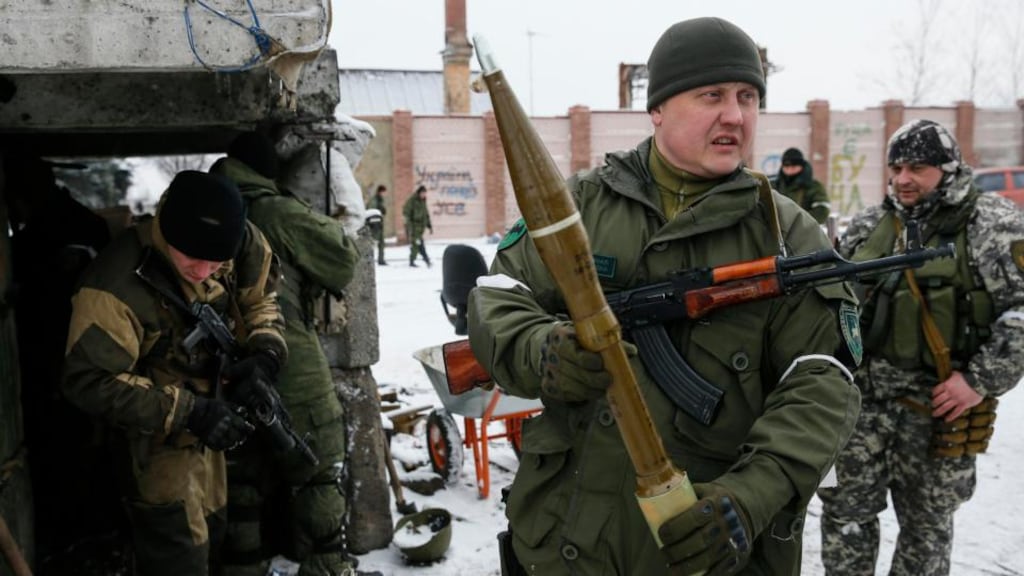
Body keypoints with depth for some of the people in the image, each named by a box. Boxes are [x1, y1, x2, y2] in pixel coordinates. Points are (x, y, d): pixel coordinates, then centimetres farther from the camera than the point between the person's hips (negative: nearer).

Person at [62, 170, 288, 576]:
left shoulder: (235, 246, -16)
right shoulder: (116, 285, -33)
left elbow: (259, 297, 2)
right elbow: (89, 382, -29)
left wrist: (265, 352, -17)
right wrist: (187, 411, -34)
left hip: (206, 430, 7)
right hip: (156, 442, -6)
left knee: (211, 539, 25)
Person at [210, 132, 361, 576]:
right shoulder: (279, 214, -10)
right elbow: (343, 259, -4)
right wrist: (321, 223, 12)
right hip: (294, 380, -5)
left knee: (241, 489, 17)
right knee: (317, 485, 8)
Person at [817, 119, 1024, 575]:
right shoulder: (869, 224, 8)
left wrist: (982, 379, -16)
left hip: (938, 405, -4)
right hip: (862, 397, 4)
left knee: (927, 521, 14)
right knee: (845, 508, 10)